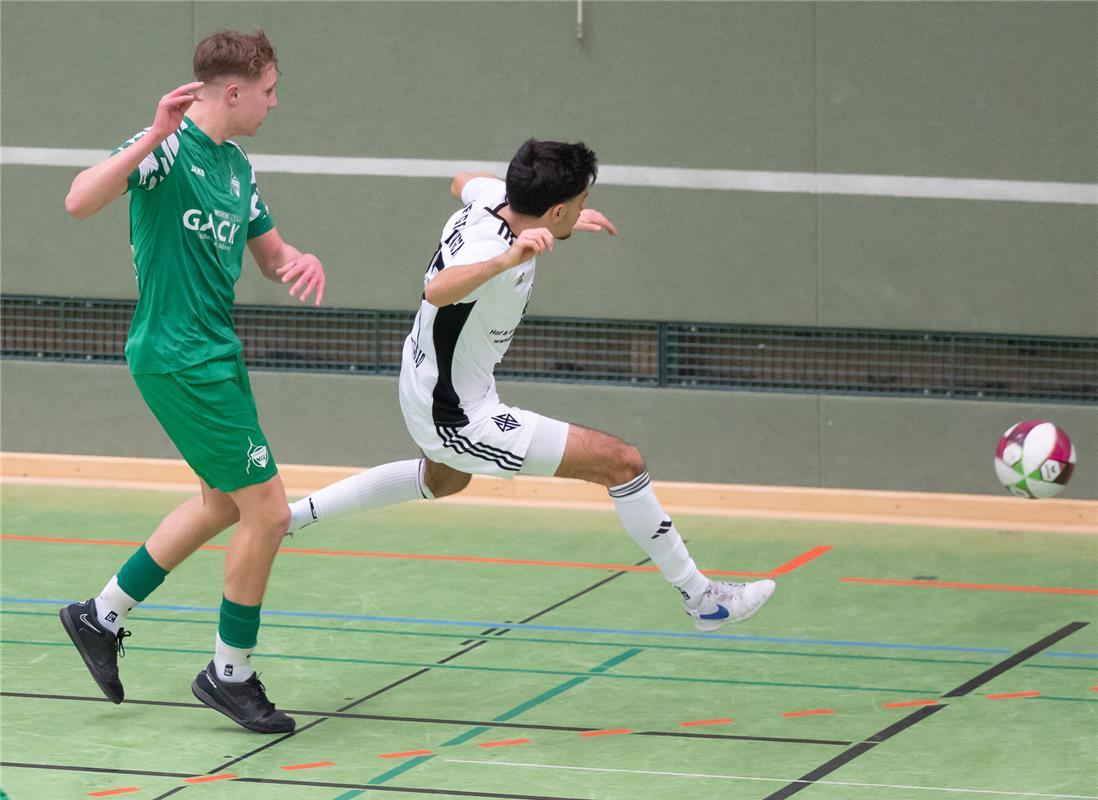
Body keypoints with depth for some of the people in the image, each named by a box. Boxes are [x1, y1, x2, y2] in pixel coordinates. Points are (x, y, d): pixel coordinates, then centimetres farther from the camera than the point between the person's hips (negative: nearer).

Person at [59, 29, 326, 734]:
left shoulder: (235, 165, 11)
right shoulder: (171, 147, -17)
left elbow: (270, 254, 20)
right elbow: (80, 202, -32)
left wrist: (304, 263, -4)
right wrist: (156, 137, -42)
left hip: (214, 352, 10)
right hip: (181, 358, -10)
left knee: (223, 502, 23)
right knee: (267, 513, -5)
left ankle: (103, 616, 34)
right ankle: (230, 674, 10)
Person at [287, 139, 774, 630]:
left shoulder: (490, 195, -10)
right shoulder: (494, 251, -34)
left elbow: (461, 183, 17)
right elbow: (437, 291, -55)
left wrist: (567, 223, 20)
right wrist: (506, 260, -68)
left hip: (423, 388, 10)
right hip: (463, 420, -10)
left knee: (443, 480, 42)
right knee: (623, 462, -10)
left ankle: (294, 515, 43)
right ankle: (700, 598, 1)